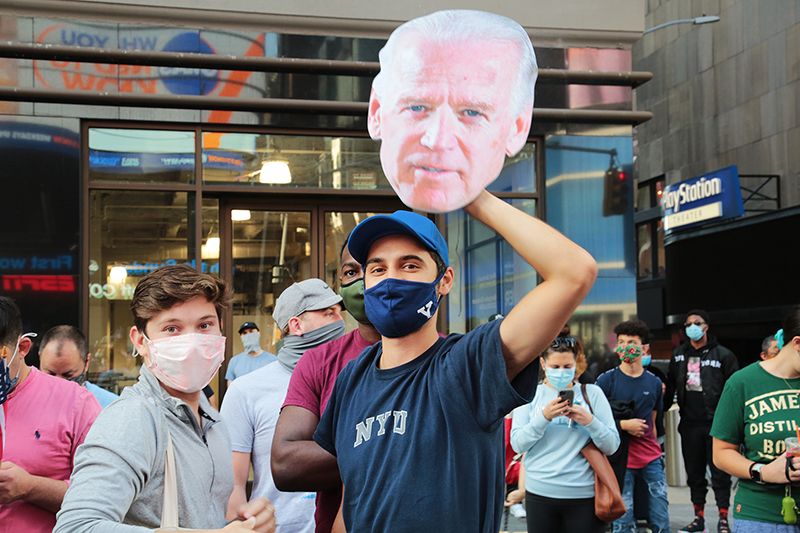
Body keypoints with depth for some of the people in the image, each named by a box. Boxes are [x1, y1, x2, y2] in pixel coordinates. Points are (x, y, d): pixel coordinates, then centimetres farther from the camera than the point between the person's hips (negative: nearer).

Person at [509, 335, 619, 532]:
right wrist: (544, 417, -17)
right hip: (540, 493, 1)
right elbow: (517, 445, -4)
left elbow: (611, 446, 1)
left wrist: (590, 421, -15)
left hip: (584, 495, 0)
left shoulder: (592, 393, 5)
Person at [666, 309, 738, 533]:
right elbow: (671, 385, 17)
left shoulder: (722, 355, -2)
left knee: (720, 473, 0)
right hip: (689, 424, 4)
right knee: (694, 473, 11)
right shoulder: (678, 355, 12)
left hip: (716, 424, -4)